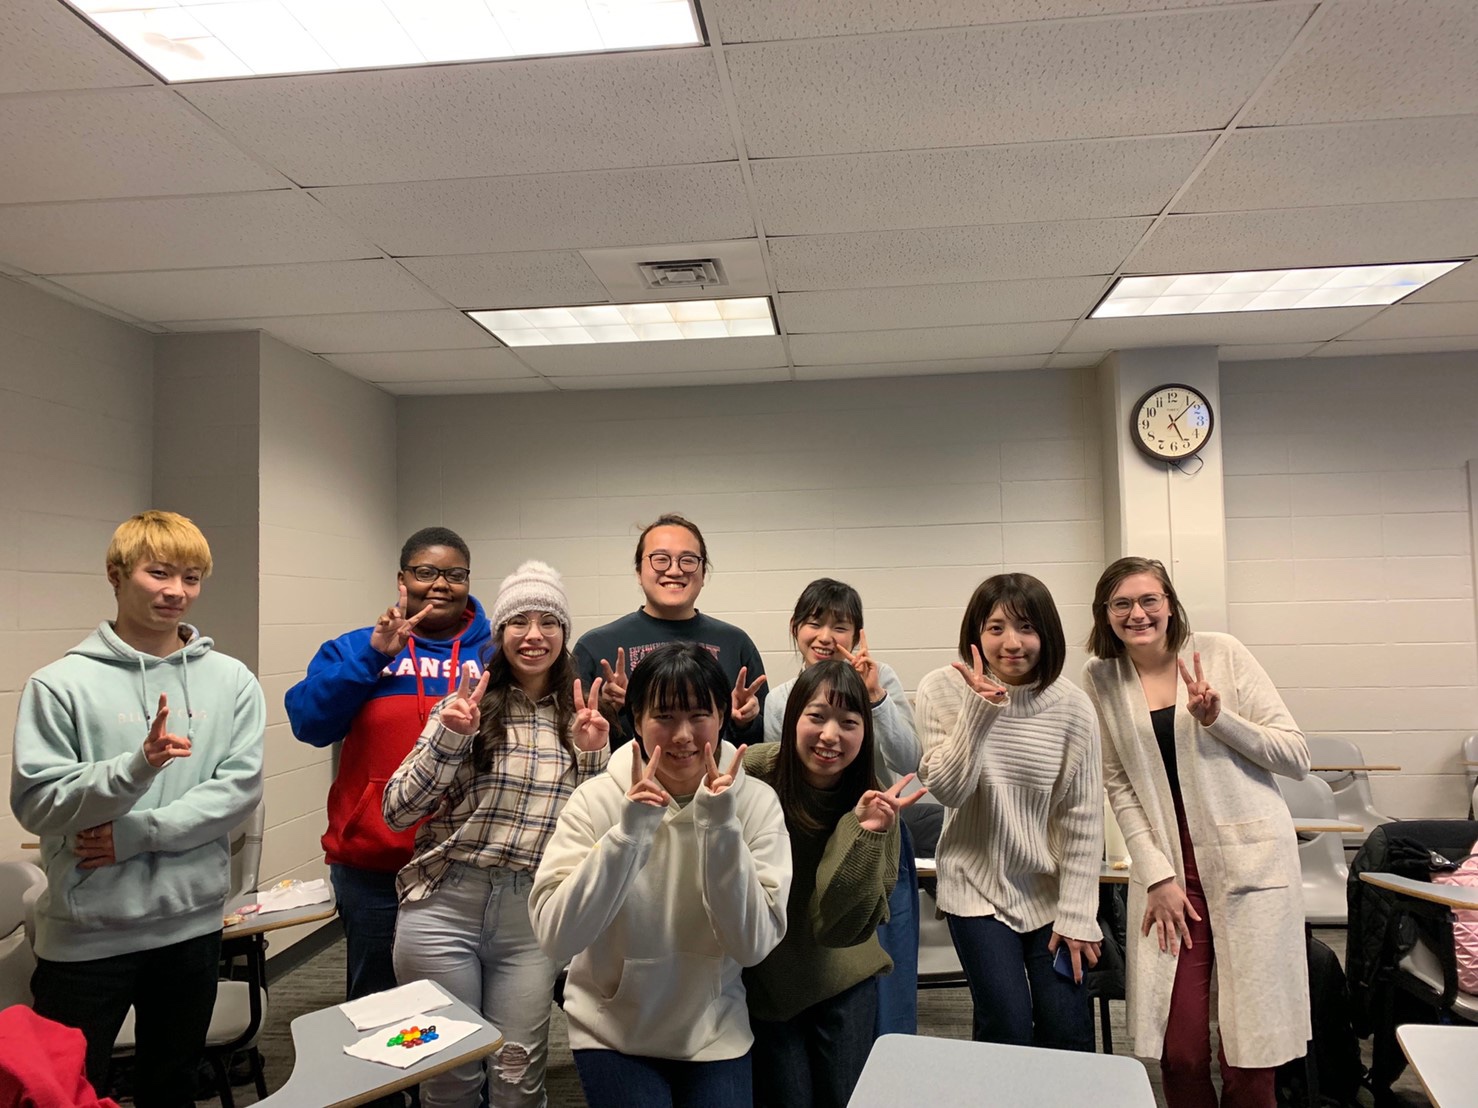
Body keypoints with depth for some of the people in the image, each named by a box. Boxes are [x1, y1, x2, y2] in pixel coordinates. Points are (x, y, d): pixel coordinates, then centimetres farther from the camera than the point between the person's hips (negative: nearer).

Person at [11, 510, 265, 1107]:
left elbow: (240, 788, -8)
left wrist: (136, 835, -15)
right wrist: (137, 766, -27)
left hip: (192, 922, 2)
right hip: (85, 931, -2)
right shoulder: (60, 684, -8)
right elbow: (35, 804, -12)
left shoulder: (232, 681, -2)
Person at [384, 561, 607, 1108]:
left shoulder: (579, 716, 5)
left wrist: (592, 754, -11)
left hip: (533, 916, 2)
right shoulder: (465, 705, -2)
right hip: (443, 906, -1)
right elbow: (397, 812, -5)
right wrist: (448, 737, -18)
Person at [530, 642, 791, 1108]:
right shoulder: (597, 800, -13)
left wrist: (720, 827, -28)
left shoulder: (755, 802, -12)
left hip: (714, 1033, 1)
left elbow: (753, 944, -18)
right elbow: (556, 938, -22)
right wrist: (629, 832, -31)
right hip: (612, 1033, -1)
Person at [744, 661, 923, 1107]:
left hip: (843, 980, 2)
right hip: (763, 980, -1)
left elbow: (841, 926, -21)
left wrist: (863, 833, -32)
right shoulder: (751, 773, -23)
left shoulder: (874, 803, -15)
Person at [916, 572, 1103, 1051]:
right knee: (1008, 1030, -5)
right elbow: (947, 790, -17)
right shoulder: (944, 691, -12)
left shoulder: (1071, 706, -10)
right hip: (976, 886, -1)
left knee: (1068, 1038, 4)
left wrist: (1077, 916, -6)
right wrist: (980, 709, -27)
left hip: (1049, 890, 2)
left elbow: (1083, 820, -6)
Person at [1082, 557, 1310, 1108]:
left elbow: (1297, 756, -2)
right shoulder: (1101, 680, 4)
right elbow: (1119, 786, 5)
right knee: (1178, 1051, -1)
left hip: (1249, 861, -1)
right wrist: (1156, 875, -3)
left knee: (1249, 1049, 1)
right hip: (1168, 867, 2)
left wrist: (1216, 717, -16)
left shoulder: (1220, 653, -2)